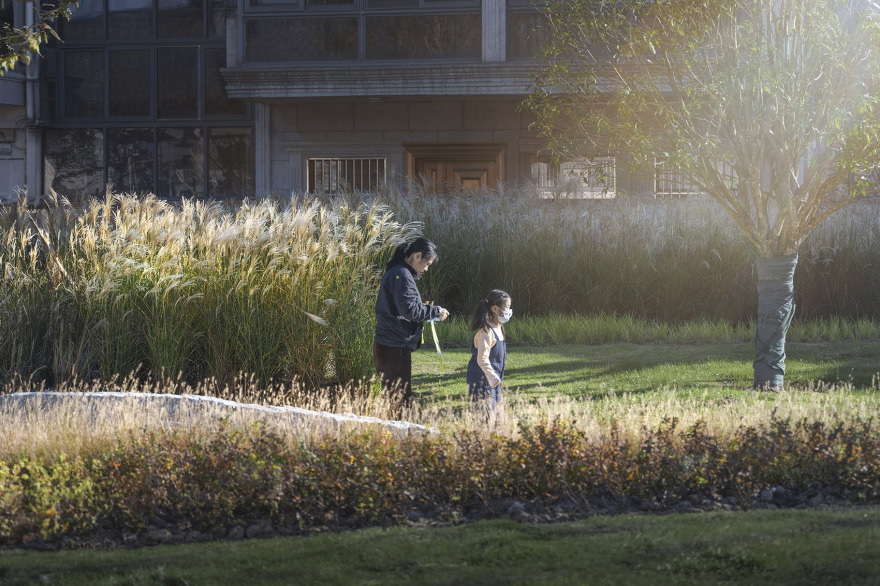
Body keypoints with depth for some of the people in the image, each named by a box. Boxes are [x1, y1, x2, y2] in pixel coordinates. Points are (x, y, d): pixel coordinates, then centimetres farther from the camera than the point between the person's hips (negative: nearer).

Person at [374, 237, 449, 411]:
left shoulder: (395, 273, 17)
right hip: (395, 349, -10)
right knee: (400, 400, -8)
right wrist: (434, 311, -10)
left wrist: (424, 308, 15)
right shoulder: (402, 275, -15)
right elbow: (409, 309, -23)